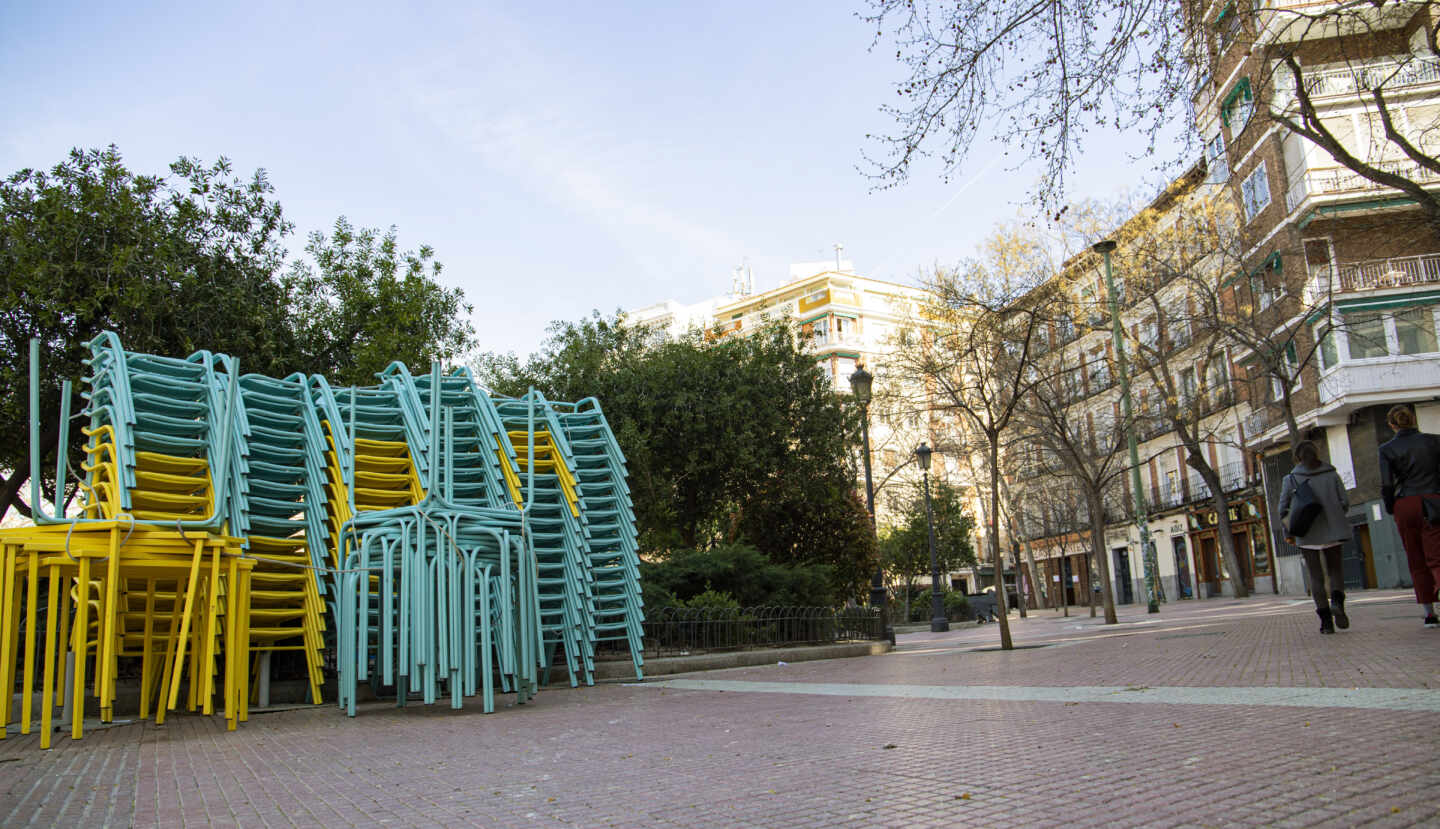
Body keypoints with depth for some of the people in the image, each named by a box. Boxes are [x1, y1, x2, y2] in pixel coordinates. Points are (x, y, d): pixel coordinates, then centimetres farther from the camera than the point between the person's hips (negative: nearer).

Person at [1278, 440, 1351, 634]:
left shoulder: (1291, 479, -1)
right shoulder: (1331, 474, 2)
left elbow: (1283, 510, 0)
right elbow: (1345, 503, 0)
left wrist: (1289, 533, 11)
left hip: (1307, 535, -1)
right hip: (1332, 531, 1)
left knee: (1316, 576, 6)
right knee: (1335, 570, 15)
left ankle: (1326, 620, -1)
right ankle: (1337, 601, -13)